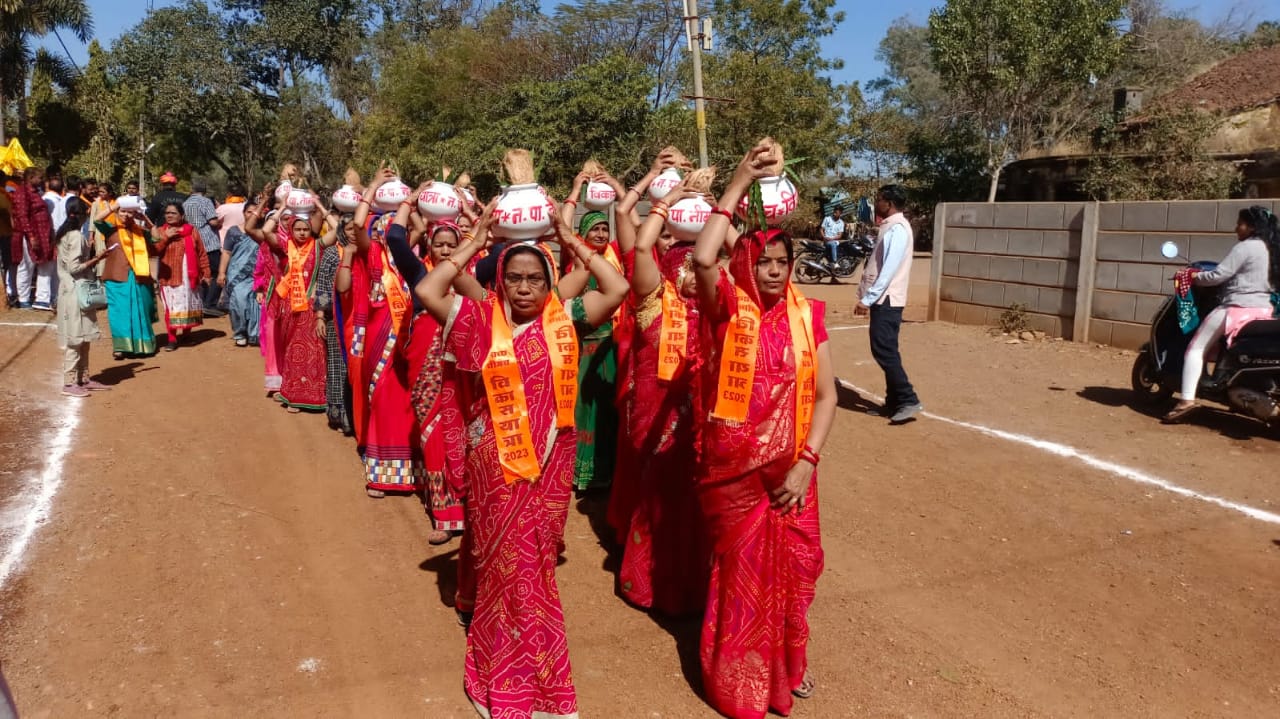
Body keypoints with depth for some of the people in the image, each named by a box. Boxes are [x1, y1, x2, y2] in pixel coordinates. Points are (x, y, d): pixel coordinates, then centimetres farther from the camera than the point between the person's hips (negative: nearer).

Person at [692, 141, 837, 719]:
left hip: (790, 470, 3)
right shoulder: (727, 308, -10)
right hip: (734, 470, -3)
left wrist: (808, 462, -11)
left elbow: (825, 395, 0)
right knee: (741, 572, 12)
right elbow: (702, 260, -32)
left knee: (792, 568, 15)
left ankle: (785, 665, 41)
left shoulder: (808, 314, -1)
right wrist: (738, 185, -28)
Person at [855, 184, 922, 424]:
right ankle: (894, 403, 17)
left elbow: (889, 269, -21)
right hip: (881, 299, 10)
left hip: (887, 300, -10)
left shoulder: (897, 229, -14)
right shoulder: (889, 227, 16)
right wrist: (867, 298, 18)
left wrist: (867, 299, -22)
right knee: (885, 351, 11)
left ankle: (908, 400, -7)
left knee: (884, 351, -10)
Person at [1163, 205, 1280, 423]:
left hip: (1237, 308, -9)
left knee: (1196, 349, -6)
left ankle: (1187, 399, -19)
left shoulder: (1245, 247, -10)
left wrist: (1192, 276, 0)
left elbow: (1217, 276, -15)